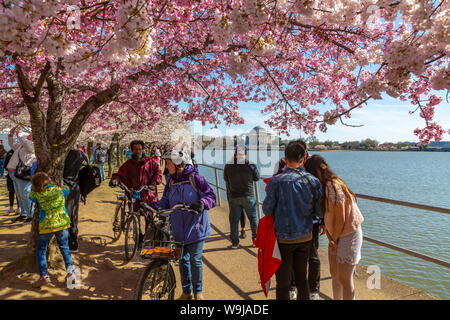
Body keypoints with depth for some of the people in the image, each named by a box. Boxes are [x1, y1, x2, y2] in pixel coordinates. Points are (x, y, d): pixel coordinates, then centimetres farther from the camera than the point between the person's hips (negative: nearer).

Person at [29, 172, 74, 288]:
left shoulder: (37, 195, -6)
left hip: (46, 226, -2)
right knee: (64, 248, 19)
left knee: (41, 250, 13)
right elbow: (68, 190, 22)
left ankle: (44, 275, 5)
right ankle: (70, 269, 10)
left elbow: (30, 196, 17)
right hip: (62, 224, 3)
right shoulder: (59, 190, 0)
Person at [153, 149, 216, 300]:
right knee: (182, 260, 12)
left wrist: (202, 203, -31)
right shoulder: (171, 181, 7)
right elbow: (166, 201, 10)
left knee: (195, 260, 3)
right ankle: (186, 292, 30)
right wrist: (153, 206, -8)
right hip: (179, 229, 5)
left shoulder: (194, 178, -10)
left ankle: (198, 292, 25)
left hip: (195, 227, -5)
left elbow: (211, 196, -12)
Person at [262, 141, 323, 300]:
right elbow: (319, 212, 1)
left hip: (283, 239, -3)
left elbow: (267, 210, -10)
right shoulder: (314, 181, -8)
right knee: (302, 278, 21)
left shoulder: (276, 181, -18)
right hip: (305, 237, 4)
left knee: (283, 283, 9)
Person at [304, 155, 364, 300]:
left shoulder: (333, 186, -25)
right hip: (336, 235, 9)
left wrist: (334, 239, -7)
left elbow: (341, 219, -21)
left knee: (345, 279, 0)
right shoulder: (323, 186, 4)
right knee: (334, 273, 19)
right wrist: (330, 239, 0)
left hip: (349, 234, -9)